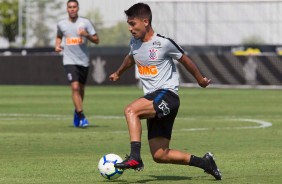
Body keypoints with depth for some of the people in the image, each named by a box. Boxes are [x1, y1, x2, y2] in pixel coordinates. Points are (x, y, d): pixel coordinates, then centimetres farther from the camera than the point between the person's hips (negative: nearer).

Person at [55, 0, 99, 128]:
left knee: (81, 89, 13)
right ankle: (81, 116, -17)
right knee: (75, 87, -17)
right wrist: (57, 45, 5)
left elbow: (96, 40, 0)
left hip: (84, 61, 1)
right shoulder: (61, 24, 4)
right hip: (69, 61, -1)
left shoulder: (85, 22, -1)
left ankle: (77, 113, 36)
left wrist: (86, 34, -17)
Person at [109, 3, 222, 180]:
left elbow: (185, 60, 3)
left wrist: (200, 80, 17)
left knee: (131, 110, -31)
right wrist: (118, 73, 49)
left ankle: (135, 157, -36)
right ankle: (205, 162, 17)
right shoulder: (135, 43, 8)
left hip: (167, 95, -8)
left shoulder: (164, 43, -12)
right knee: (159, 156, 3)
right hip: (154, 102, 8)